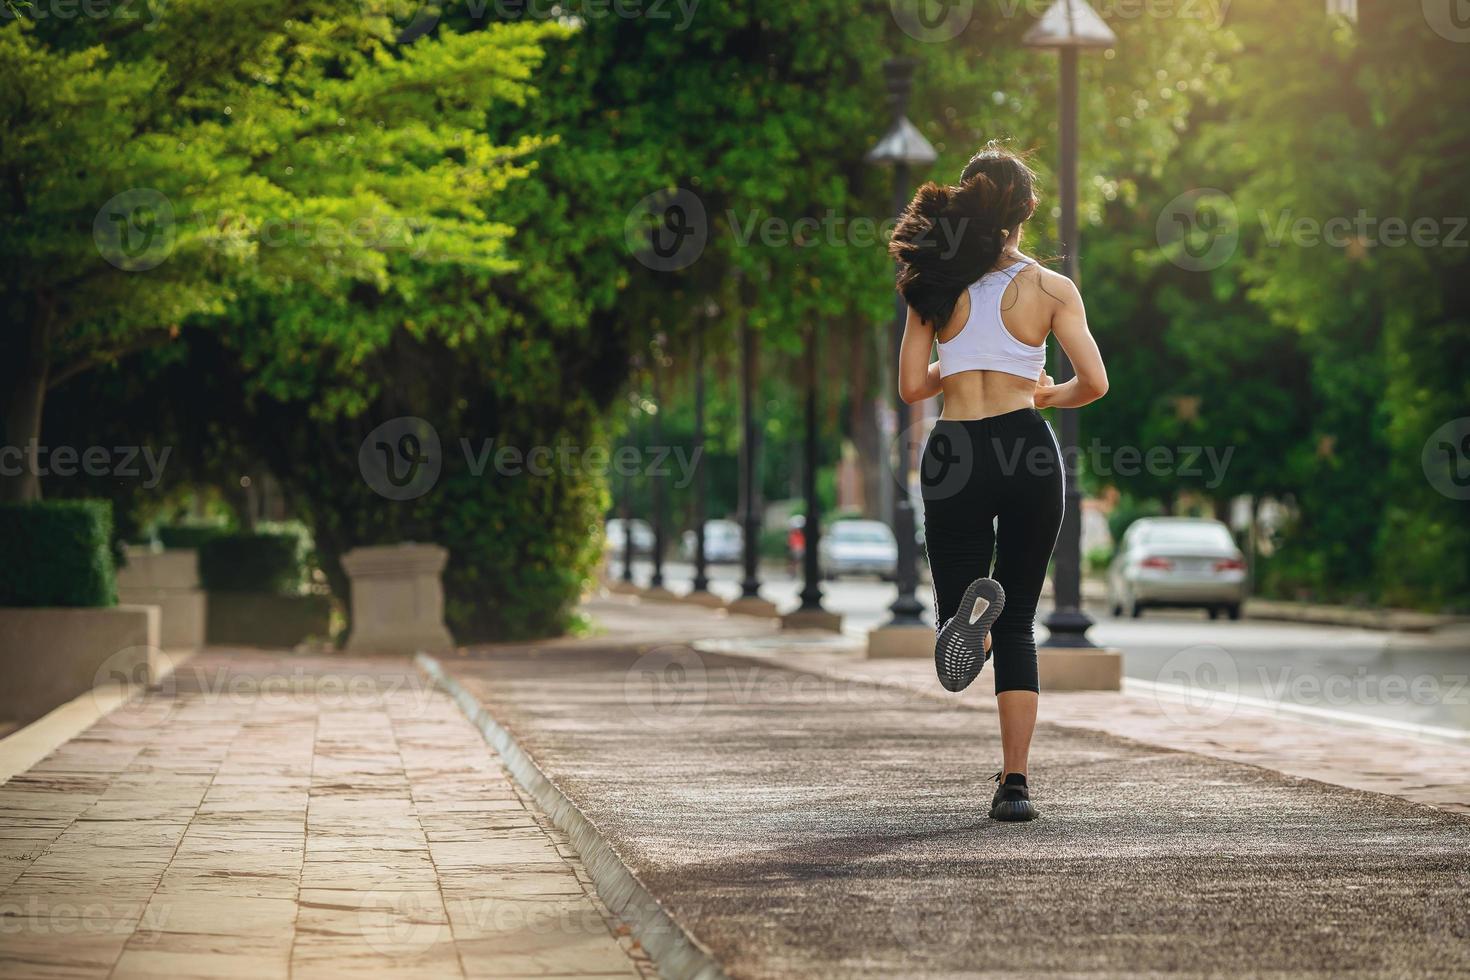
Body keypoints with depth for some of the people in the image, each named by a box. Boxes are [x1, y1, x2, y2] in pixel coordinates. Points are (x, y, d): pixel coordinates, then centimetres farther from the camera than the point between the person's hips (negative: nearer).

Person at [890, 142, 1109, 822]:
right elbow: (1094, 382, -6)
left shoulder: (936, 284, 4)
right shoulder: (1050, 289, 0)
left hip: (954, 454, 0)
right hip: (1028, 448, 0)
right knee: (1018, 625, 11)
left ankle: (971, 615, -31)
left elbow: (911, 386, 4)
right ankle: (1014, 783, 3)